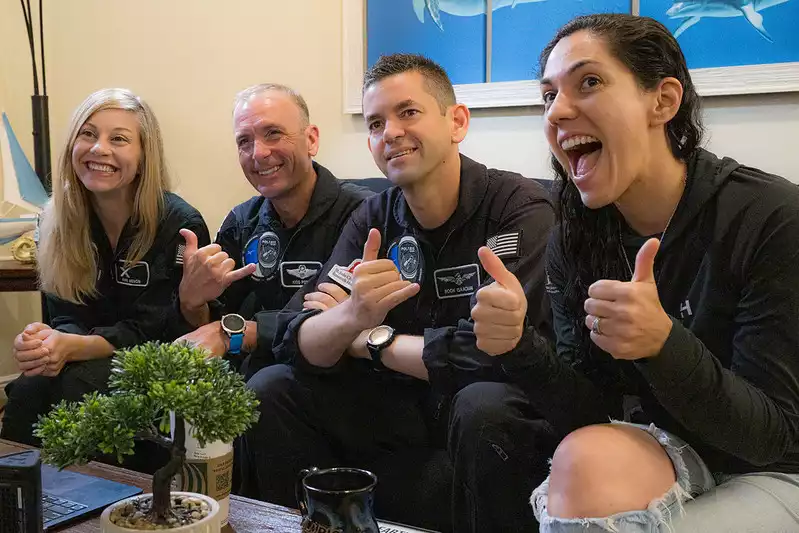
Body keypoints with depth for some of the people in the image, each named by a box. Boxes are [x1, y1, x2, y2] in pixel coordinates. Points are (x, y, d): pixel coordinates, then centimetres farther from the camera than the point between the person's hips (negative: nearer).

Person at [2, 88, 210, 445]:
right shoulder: (59, 220, 1)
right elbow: (68, 315, 0)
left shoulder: (181, 226, -14)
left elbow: (154, 330, -15)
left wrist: (73, 347, -30)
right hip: (93, 361, 4)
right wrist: (50, 341, -25)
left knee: (78, 388, -30)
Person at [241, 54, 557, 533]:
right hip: (405, 406, 5)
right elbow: (295, 343, -8)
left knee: (483, 406, -35)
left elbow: (491, 348, -28)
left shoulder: (519, 207, -17)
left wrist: (372, 340, -13)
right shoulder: (373, 219, 0)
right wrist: (350, 319, -32)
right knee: (270, 391, -7)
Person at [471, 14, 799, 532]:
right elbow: (592, 413, -7)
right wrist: (520, 347, -27)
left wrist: (663, 344, -38)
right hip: (666, 454, 3)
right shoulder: (575, 239, -6)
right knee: (586, 457, -31)